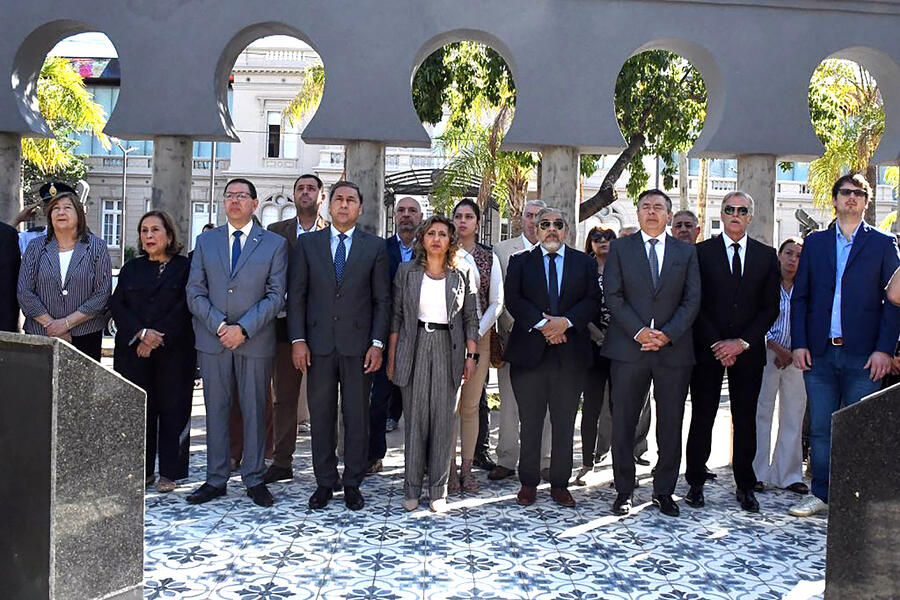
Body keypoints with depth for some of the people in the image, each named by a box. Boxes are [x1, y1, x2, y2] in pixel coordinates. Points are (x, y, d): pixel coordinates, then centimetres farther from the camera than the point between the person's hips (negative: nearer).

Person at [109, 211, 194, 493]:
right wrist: (141, 332, -12)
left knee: (172, 409, -2)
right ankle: (141, 470, 15)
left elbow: (185, 307, -6)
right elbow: (117, 304, 4)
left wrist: (158, 337, -15)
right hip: (133, 351, 3)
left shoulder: (184, 267, 3)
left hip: (173, 351, -3)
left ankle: (169, 472, 5)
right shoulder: (131, 268, 15)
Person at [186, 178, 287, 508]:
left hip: (256, 342, -2)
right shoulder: (206, 241, 10)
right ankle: (216, 479, 16)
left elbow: (276, 295, -3)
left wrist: (243, 328, -14)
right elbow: (195, 292, 5)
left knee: (255, 411, 4)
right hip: (213, 340, 2)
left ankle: (254, 479, 15)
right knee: (216, 410, 7)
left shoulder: (275, 244, 3)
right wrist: (219, 325, -10)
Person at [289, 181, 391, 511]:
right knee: (321, 416, 6)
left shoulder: (375, 246, 6)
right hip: (319, 344, 1)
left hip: (358, 344, -1)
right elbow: (297, 295, 6)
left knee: (357, 416, 4)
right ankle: (324, 483, 17)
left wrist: (378, 343, -4)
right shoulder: (308, 243, 9)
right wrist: (298, 340, -3)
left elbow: (382, 299, 4)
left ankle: (353, 484, 16)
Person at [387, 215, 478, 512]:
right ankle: (412, 488, 13)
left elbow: (471, 317, 7)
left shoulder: (463, 273, 5)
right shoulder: (407, 271, 6)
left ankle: (438, 490, 11)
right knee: (415, 417, 3)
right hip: (414, 347, 0)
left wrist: (472, 355, 0)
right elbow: (397, 315, 7)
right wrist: (392, 356, 3)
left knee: (444, 418, 1)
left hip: (448, 349, 0)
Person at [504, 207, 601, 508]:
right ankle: (528, 483, 15)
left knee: (565, 423, 6)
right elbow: (513, 300, -3)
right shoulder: (520, 262, 9)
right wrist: (541, 324, -16)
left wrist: (566, 321, -15)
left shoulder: (585, 263, 10)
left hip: (570, 353, 1)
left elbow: (593, 301, 1)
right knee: (530, 422, 4)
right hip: (529, 350, -1)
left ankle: (560, 484, 16)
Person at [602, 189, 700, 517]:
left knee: (670, 426, 6)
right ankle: (624, 492, 13)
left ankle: (664, 492, 18)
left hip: (674, 348, 1)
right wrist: (639, 331, -13)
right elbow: (613, 295, -1)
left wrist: (667, 334, -10)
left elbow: (692, 300, 4)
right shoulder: (620, 248, 8)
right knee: (623, 424, 2)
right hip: (628, 348, -1)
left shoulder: (686, 252, 11)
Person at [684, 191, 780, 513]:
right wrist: (716, 344, -10)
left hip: (748, 351, 2)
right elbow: (695, 304, -2)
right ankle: (696, 483, 12)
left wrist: (742, 342, -7)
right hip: (708, 350, -2)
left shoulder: (766, 255, 9)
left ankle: (745, 486, 17)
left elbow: (771, 307, 5)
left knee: (746, 420, 7)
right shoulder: (701, 251, 3)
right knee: (702, 418, 2)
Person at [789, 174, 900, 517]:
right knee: (820, 429, 6)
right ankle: (821, 495, 18)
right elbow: (800, 297, 10)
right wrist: (799, 343, 0)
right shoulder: (815, 243, 12)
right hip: (819, 353, 2)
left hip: (863, 356, -2)